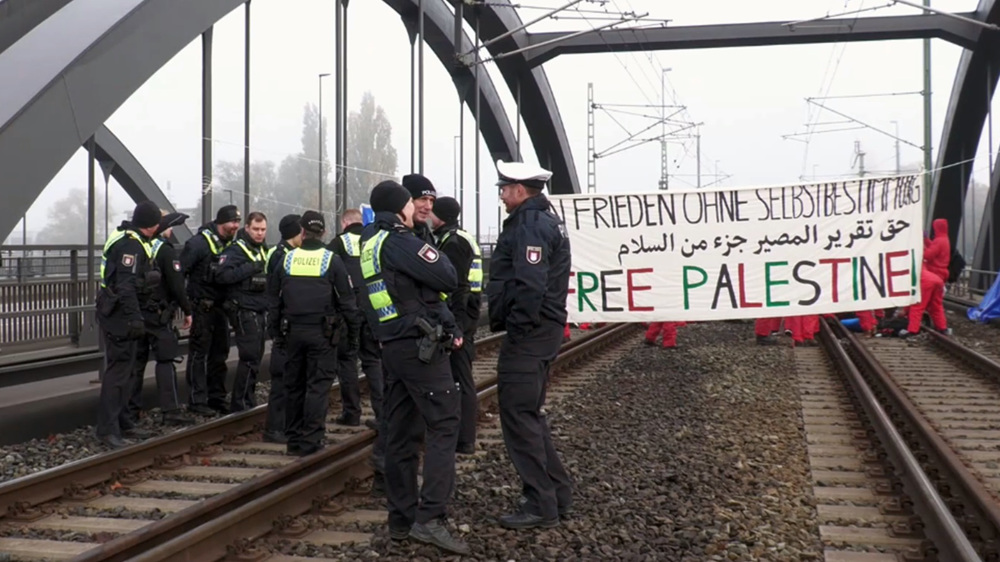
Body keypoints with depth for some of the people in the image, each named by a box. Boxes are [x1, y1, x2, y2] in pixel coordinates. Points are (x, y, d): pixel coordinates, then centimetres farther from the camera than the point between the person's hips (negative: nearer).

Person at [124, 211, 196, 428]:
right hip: (158, 314, -7)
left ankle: (130, 411, 13)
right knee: (165, 360, -4)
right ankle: (171, 411, -5)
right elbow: (177, 284, -13)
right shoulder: (165, 250, -10)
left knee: (137, 361, 10)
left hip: (137, 312, 7)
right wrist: (187, 311, -3)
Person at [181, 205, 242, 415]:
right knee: (199, 354, -3)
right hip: (202, 308, -7)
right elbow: (179, 271, -15)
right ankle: (197, 400, 3)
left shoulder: (230, 244, 10)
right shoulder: (199, 242, -13)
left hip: (220, 307, 7)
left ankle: (216, 398, 22)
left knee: (220, 353, 12)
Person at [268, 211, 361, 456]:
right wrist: (353, 330, 4)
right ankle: (310, 440, -6)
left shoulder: (287, 259, 4)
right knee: (318, 385, -1)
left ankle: (294, 438, 19)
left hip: (293, 331, 4)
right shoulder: (332, 261, -6)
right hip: (322, 333, -3)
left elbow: (274, 300, 9)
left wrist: (274, 330, 16)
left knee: (294, 385, 12)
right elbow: (346, 300, -5)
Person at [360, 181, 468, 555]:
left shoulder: (371, 244, 16)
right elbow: (447, 279, -14)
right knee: (443, 426, -8)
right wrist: (434, 254, 6)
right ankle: (429, 519, -16)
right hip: (420, 346, -9)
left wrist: (448, 325, 12)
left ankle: (401, 518, 13)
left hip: (391, 346, 9)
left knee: (400, 433, 10)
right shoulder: (400, 241, -12)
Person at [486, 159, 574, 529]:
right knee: (529, 413, 17)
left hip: (528, 333, -11)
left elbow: (529, 285, -26)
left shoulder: (529, 225, -15)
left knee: (519, 416, -6)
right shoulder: (545, 220, 18)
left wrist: (517, 329, -18)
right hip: (544, 329, 11)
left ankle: (541, 505, -1)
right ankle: (557, 492, 22)